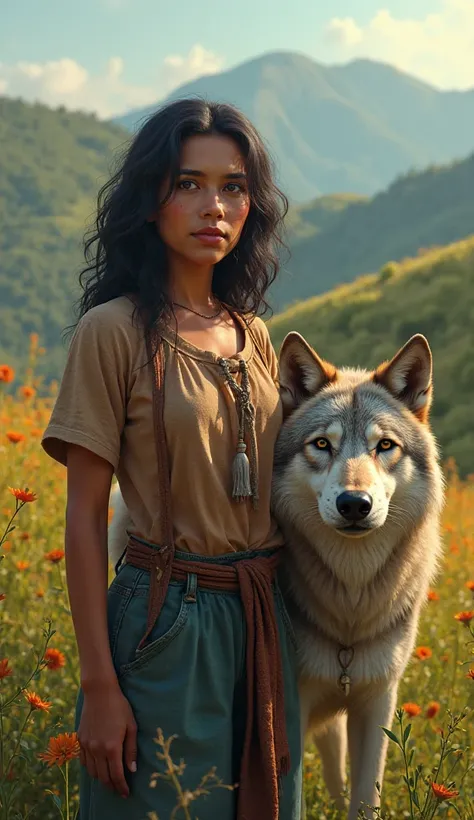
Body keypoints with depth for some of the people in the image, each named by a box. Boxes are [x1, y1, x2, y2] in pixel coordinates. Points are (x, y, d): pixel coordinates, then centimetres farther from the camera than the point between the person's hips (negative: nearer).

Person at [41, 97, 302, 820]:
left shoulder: (254, 337, 7)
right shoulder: (114, 332, -10)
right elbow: (85, 516, -11)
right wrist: (99, 686, -14)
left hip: (266, 623, 6)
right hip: (167, 622, -6)